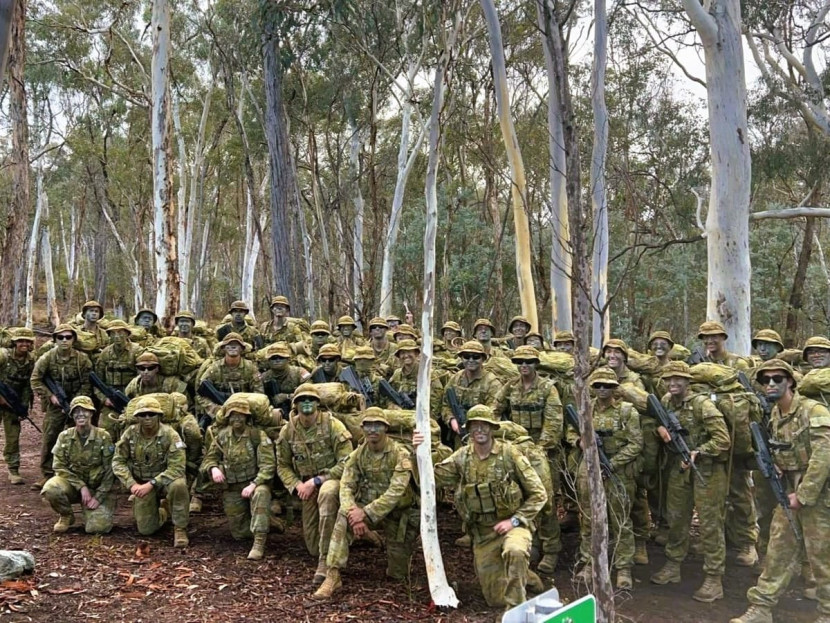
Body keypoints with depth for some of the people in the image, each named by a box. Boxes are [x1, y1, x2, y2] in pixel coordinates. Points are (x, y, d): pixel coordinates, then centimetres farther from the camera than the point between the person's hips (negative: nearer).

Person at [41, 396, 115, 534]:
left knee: (97, 527, -20)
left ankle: (91, 510, 18)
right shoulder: (64, 436, -3)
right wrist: (81, 486, -17)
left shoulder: (103, 437, -10)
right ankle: (66, 516, 0)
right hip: (72, 483, 2)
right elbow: (59, 467, -6)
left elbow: (109, 471, -8)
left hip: (98, 488, -2)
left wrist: (99, 497, -15)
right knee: (50, 489, -31)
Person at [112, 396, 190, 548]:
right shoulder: (130, 433, -9)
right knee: (146, 529, -3)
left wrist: (151, 484, -33)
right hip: (141, 484, 3)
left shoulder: (170, 435, -21)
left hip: (165, 480, -3)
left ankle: (180, 529, -17)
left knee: (178, 484, -38)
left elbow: (177, 468, -26)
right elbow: (118, 461, -6)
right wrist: (132, 484, -20)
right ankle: (161, 509, 32)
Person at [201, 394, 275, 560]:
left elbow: (267, 465, -19)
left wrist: (253, 485, -31)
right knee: (240, 533, 6)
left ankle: (259, 543, -37)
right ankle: (267, 522, 36)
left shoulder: (258, 436, -14)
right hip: (231, 490, 5)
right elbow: (208, 459, 7)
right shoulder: (221, 436, 0)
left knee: (261, 493, -41)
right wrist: (214, 468, -16)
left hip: (254, 483, -4)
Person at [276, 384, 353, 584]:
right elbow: (283, 466, 7)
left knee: (327, 493, -43)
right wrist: (297, 485, -13)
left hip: (332, 479, -4)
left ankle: (325, 563, -37)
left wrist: (316, 481, -23)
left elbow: (346, 463, -19)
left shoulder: (333, 425, -16)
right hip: (308, 485, 5)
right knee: (313, 548, 3)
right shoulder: (288, 431, -3)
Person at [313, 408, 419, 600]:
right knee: (343, 518, -31)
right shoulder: (358, 454, -4)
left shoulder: (400, 454, -17)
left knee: (397, 574, 1)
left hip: (398, 513, -2)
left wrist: (365, 513, -34)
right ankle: (333, 575, -27)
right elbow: (346, 486, -12)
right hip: (367, 509, 2)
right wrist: (354, 512, -32)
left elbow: (395, 492, -27)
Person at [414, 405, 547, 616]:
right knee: (495, 600, 8)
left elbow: (538, 494, -8)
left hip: (512, 525, -4)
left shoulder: (509, 453, -12)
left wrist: (515, 520, -17)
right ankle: (520, 575, 39)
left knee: (515, 552, -39)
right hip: (482, 533, 4)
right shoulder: (462, 458, -1)